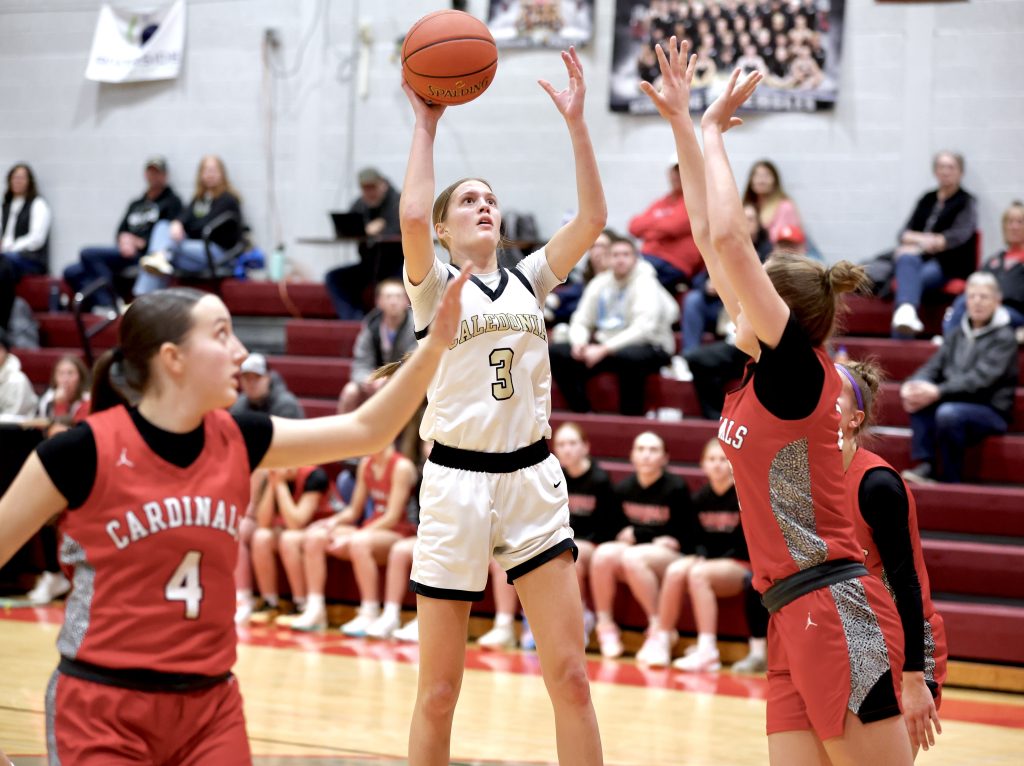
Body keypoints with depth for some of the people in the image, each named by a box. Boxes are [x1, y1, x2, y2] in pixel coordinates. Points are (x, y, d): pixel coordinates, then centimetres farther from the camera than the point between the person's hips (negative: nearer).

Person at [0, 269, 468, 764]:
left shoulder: (236, 441, 2)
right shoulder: (86, 450, -13)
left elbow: (369, 430, 6)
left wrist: (436, 343, -3)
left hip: (210, 704, 5)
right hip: (103, 704, -5)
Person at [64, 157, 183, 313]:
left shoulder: (172, 202, 8)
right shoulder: (135, 204, 28)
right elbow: (121, 231, 18)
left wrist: (141, 243, -14)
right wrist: (124, 238, -6)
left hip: (144, 255, -7)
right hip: (127, 252, 7)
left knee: (88, 253, -26)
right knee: (72, 272, -11)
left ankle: (108, 306, -30)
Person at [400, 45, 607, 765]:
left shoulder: (529, 280, 12)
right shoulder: (434, 287, 1)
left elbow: (593, 218, -2)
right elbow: (412, 217, -19)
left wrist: (576, 121, -7)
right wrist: (427, 124, -11)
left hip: (533, 479, 3)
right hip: (457, 482, -3)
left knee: (570, 676, -3)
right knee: (438, 695, 3)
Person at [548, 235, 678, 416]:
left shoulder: (645, 283, -12)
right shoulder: (600, 283, 6)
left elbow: (643, 328, -23)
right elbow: (580, 321, 9)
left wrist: (604, 350, -28)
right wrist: (579, 342, -15)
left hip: (649, 347, -6)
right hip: (607, 345, 6)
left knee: (628, 356, -42)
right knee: (556, 353, -10)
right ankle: (582, 413, -7)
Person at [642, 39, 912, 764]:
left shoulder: (800, 368, -9)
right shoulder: (762, 371, 12)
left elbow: (730, 239, -16)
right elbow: (713, 240, 16)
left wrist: (712, 131, -4)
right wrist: (682, 124, 18)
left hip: (835, 612, -9)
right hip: (795, 618, 9)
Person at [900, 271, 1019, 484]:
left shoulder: (1004, 338, -6)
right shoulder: (956, 335, 14)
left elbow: (980, 379, -19)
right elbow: (933, 367, 5)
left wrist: (938, 392, -30)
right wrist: (911, 385, -18)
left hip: (992, 412, -6)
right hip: (957, 403, 6)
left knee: (949, 413, -35)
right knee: (918, 396, -19)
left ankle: (951, 480, -20)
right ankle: (924, 465, -20)